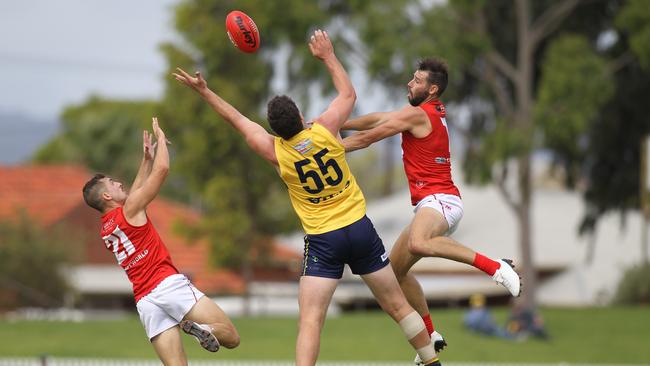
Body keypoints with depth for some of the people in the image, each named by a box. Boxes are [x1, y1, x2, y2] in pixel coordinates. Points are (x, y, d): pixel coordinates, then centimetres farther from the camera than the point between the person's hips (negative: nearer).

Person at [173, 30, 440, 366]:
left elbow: (237, 119, 6)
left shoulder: (275, 152, -8)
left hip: (322, 239, -2)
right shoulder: (325, 129, -8)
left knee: (310, 322, -7)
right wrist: (328, 56, 23)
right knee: (397, 304, 13)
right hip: (360, 227, 2)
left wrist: (204, 91, 17)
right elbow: (348, 94, 12)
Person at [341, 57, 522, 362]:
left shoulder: (418, 114, -8)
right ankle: (431, 336, 19)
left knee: (418, 244, -40)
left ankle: (495, 266, -36)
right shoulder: (432, 111, 21)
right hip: (431, 205, 11)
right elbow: (377, 119, 28)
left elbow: (368, 137, -4)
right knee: (395, 268, 14)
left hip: (439, 200, -11)